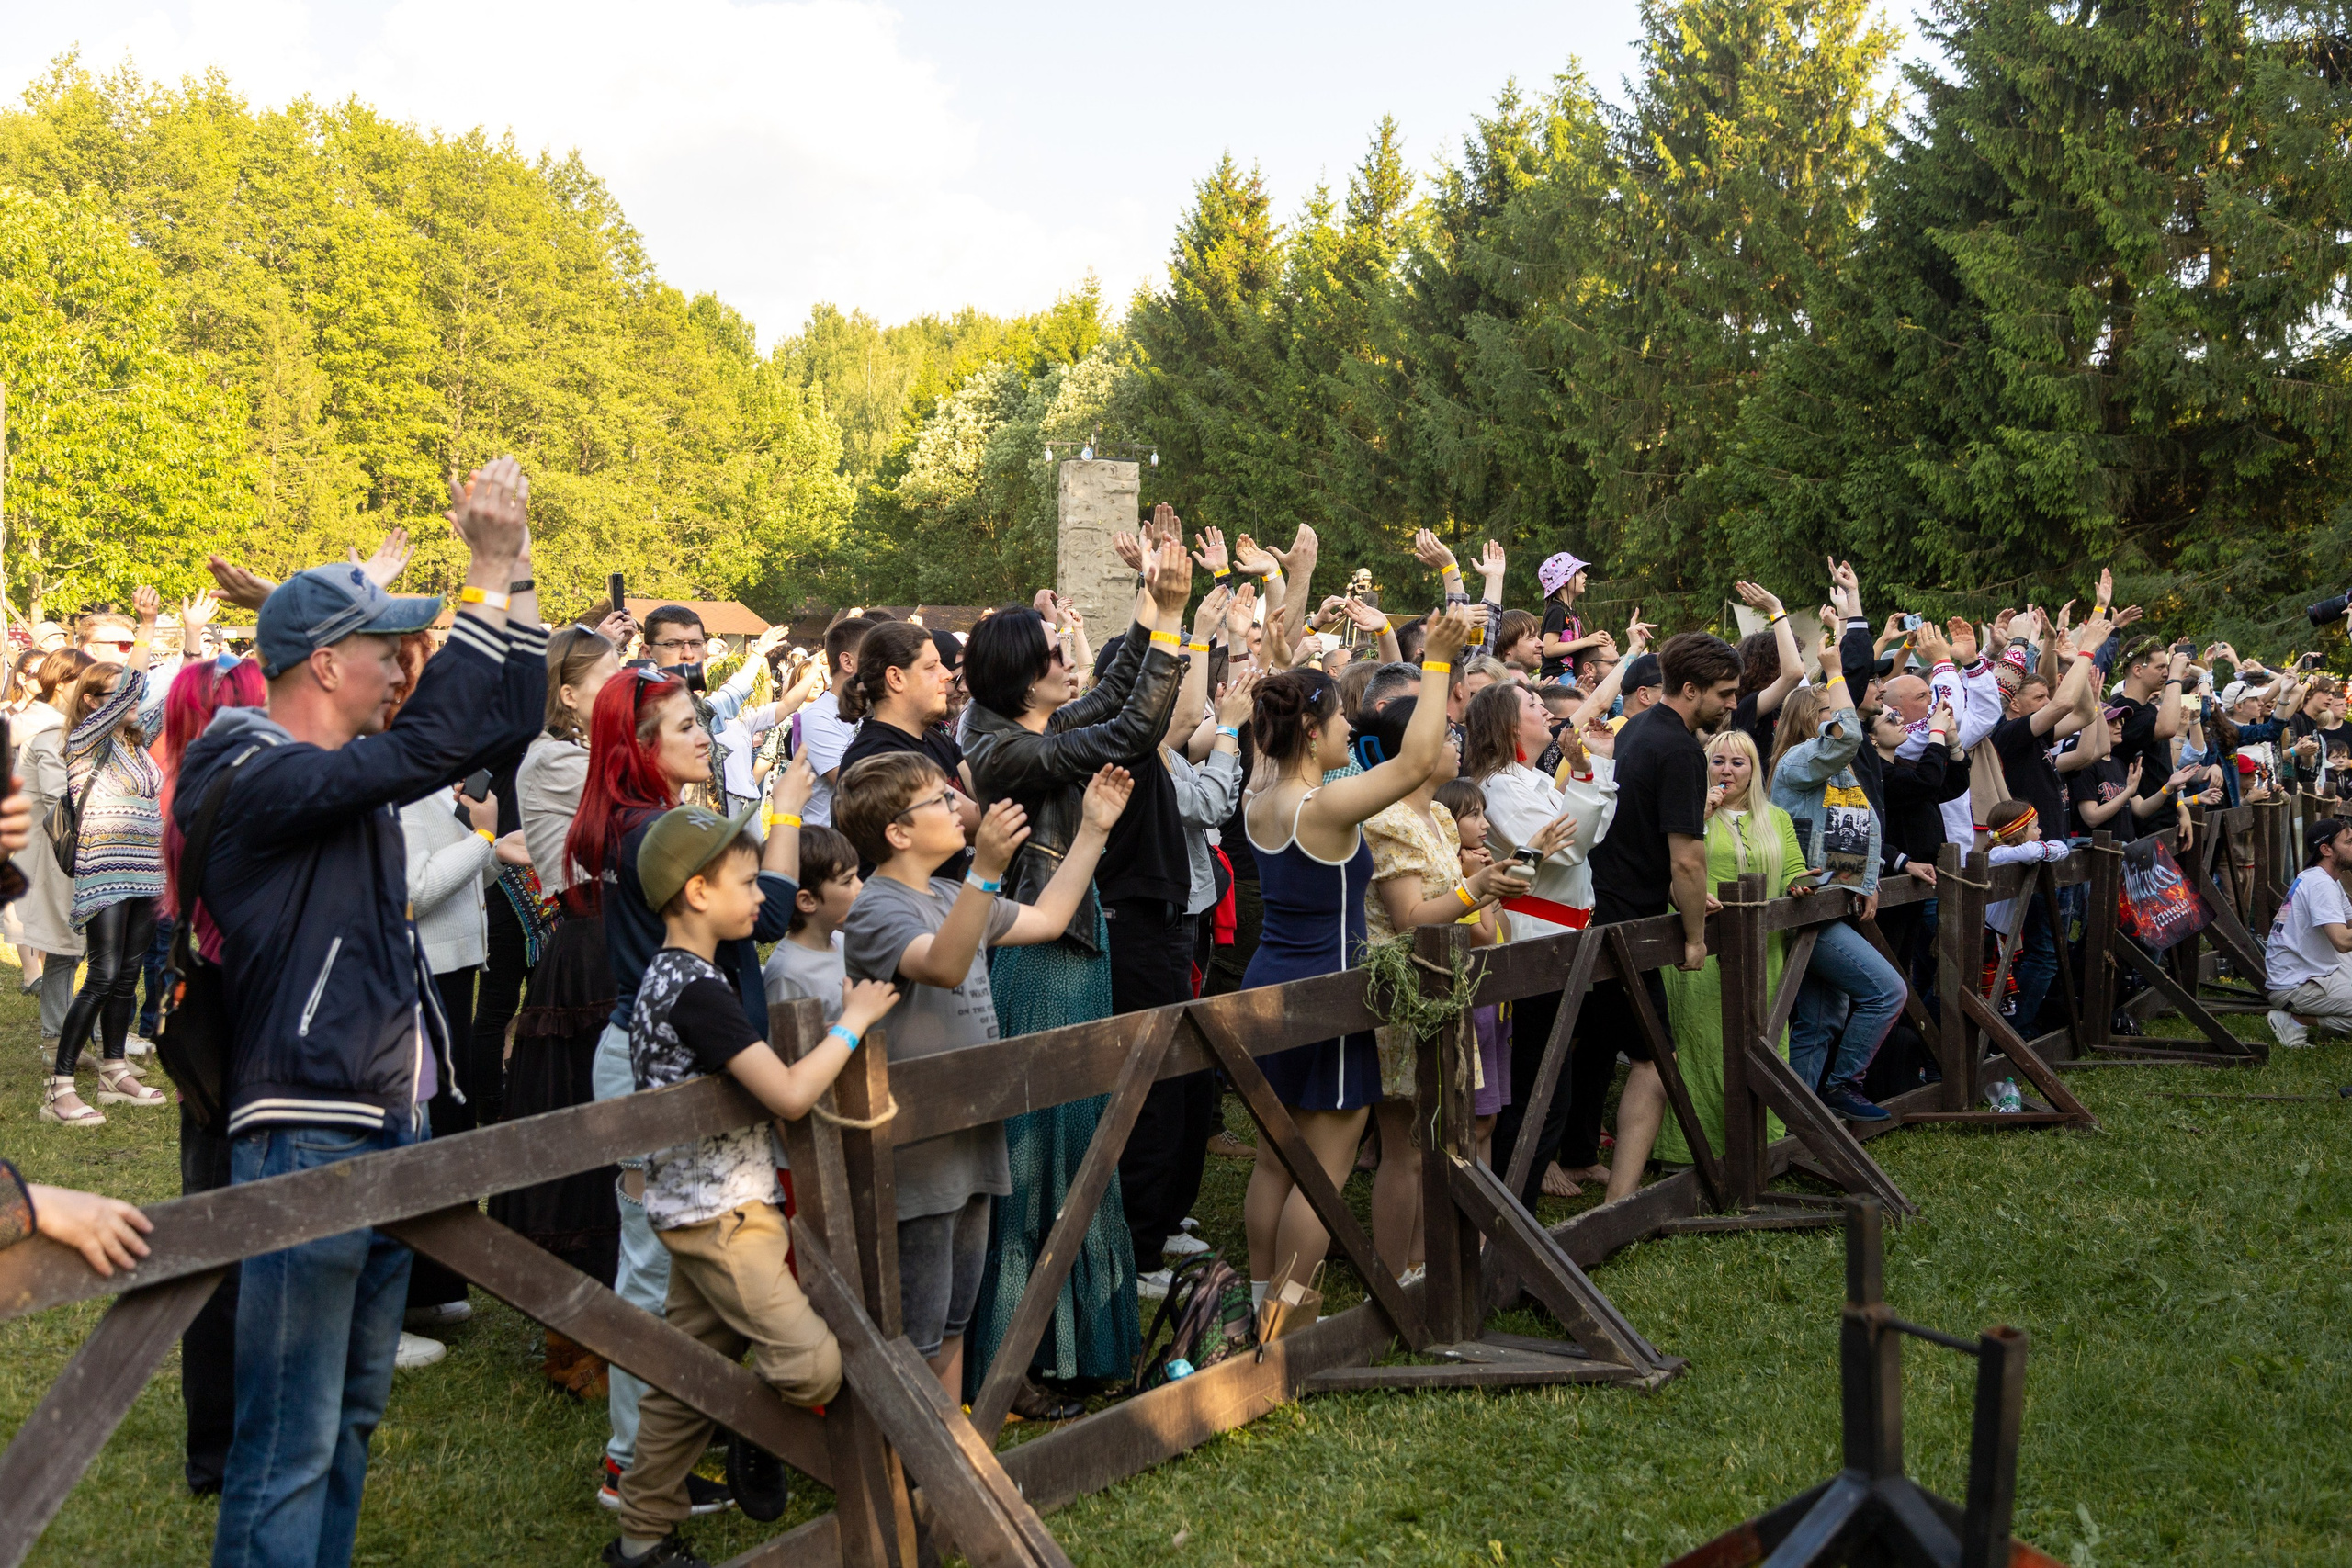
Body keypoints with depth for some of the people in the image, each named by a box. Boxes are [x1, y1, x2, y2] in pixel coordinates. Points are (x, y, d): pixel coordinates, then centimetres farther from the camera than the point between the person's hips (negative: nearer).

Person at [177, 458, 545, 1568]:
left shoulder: (351, 771, 13)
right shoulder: (258, 777, -14)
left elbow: (500, 723, 16)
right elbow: (429, 744, -28)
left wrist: (515, 578, 7)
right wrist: (489, 578, -23)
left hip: (388, 1127, 10)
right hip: (306, 1137, -10)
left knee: (351, 1413, 17)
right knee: (290, 1443, -5)